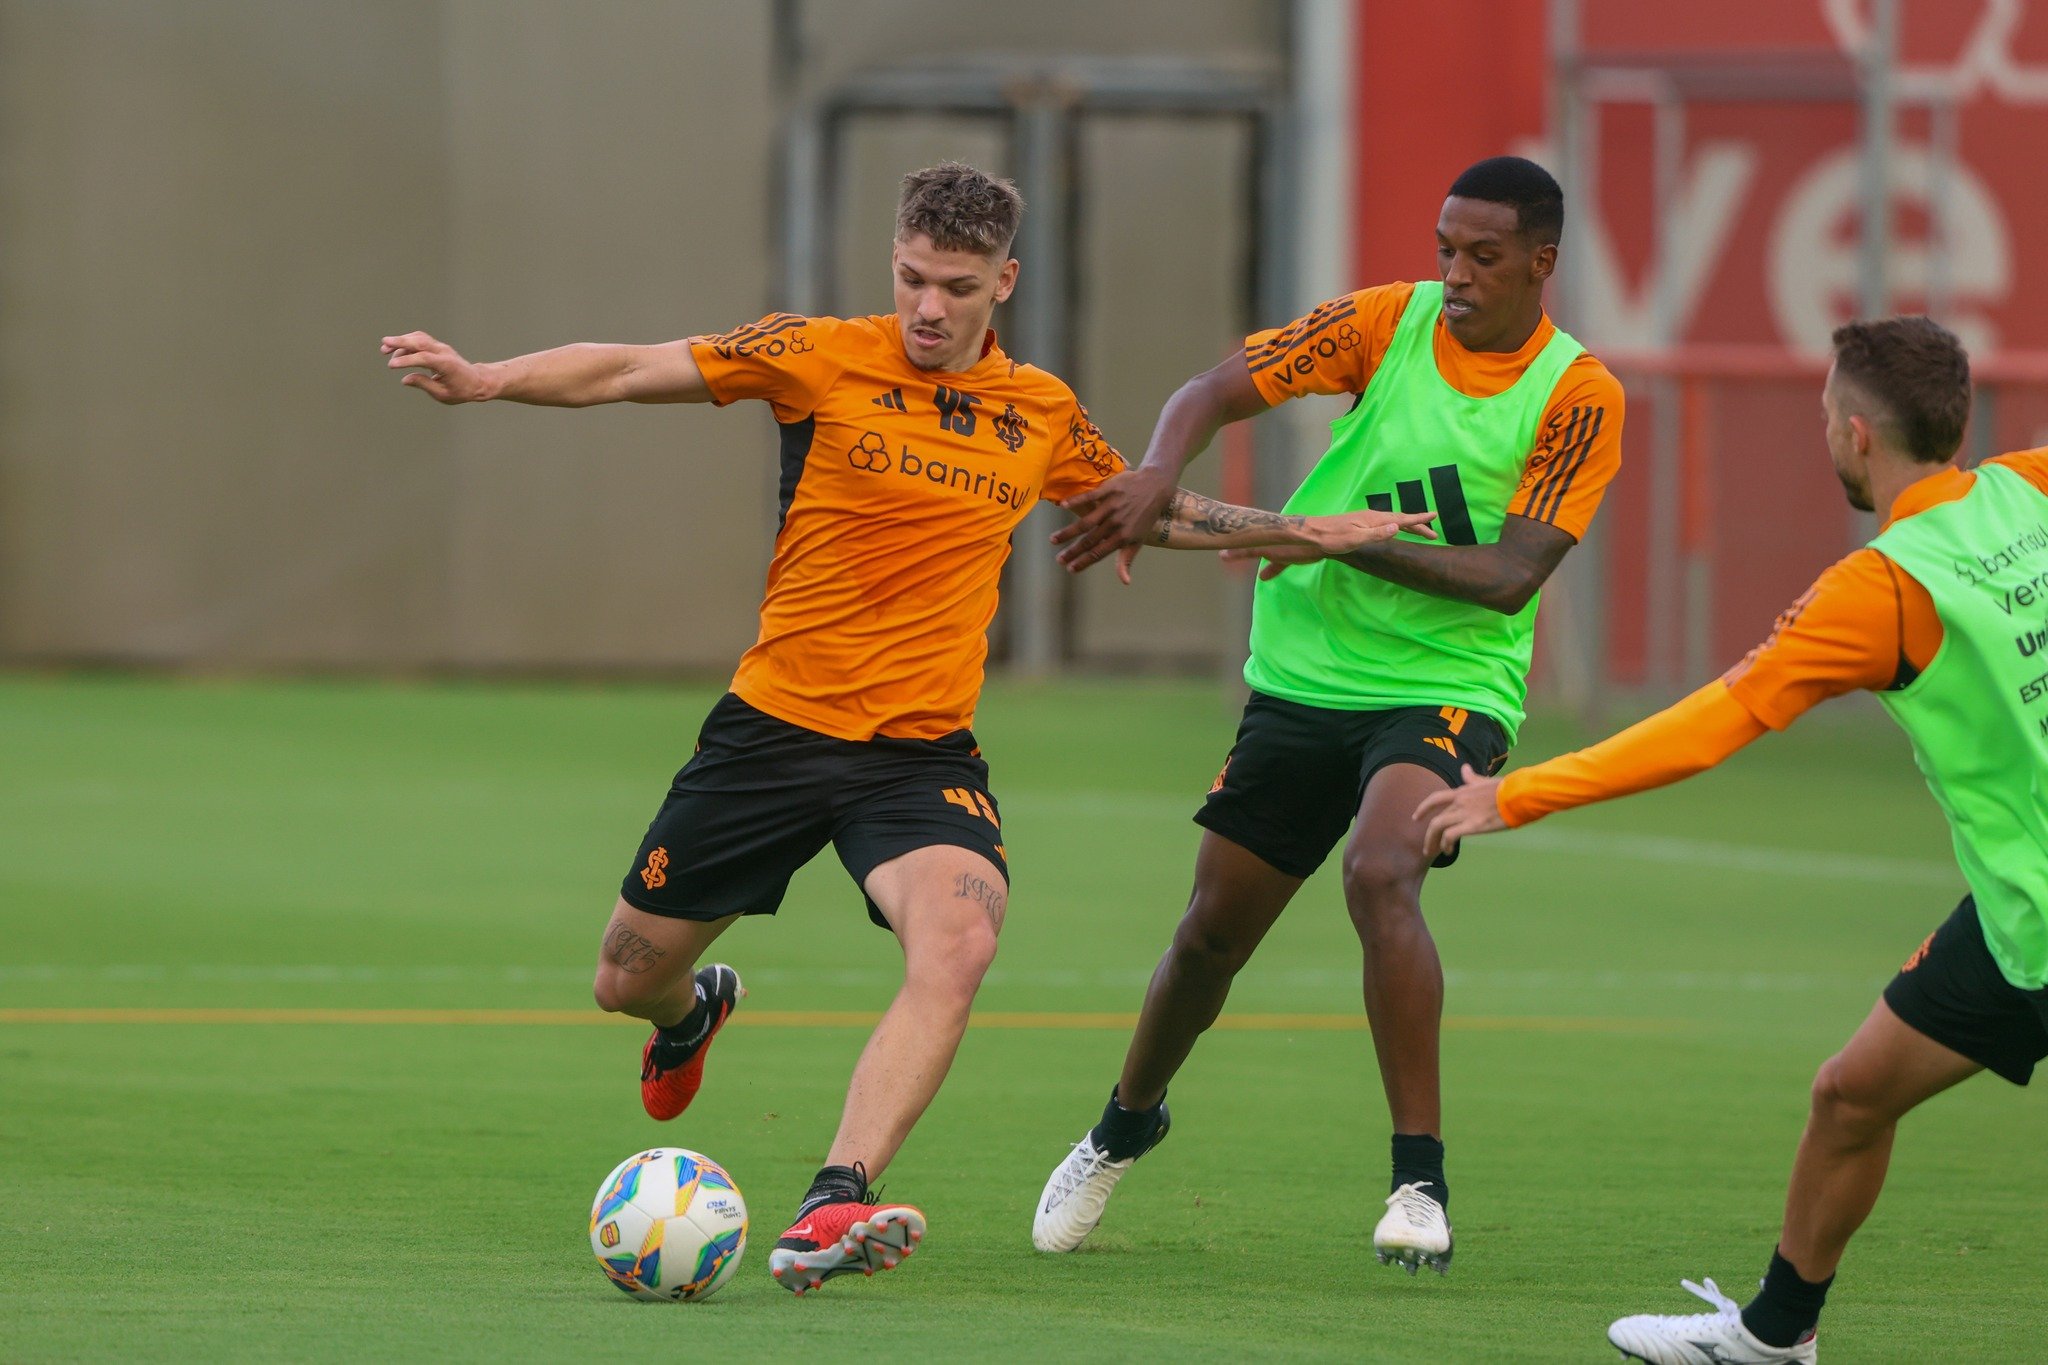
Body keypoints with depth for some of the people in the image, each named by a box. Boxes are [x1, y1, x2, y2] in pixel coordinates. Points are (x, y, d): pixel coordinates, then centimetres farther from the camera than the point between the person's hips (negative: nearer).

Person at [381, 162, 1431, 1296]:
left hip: (923, 755, 1)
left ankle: (829, 1211, -37)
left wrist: (1311, 532, 22)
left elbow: (1149, 511, 26)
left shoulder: (1041, 413, 7)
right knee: (628, 982, 11)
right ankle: (695, 1011, 51)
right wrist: (486, 380, -24)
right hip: (774, 730, -1)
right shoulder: (823, 358, -4)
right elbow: (625, 372, -9)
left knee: (957, 947, -30)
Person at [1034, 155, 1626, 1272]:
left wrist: (1349, 538, -25)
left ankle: (1420, 1183, -26)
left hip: (1449, 686, -3)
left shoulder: (1578, 396, -9)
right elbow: (1214, 393, -5)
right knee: (1212, 929, 9)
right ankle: (1124, 1129, 39)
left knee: (1380, 874, -31)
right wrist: (1156, 477, -26)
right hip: (1303, 676, 3)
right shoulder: (1391, 321, -2)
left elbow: (1511, 575, -16)